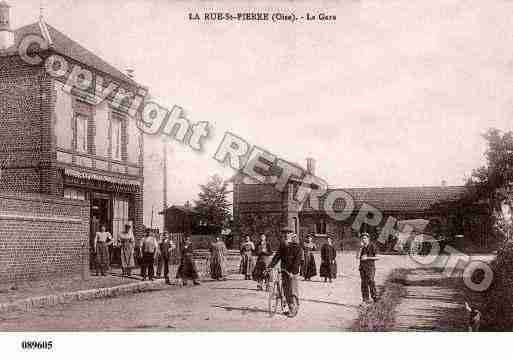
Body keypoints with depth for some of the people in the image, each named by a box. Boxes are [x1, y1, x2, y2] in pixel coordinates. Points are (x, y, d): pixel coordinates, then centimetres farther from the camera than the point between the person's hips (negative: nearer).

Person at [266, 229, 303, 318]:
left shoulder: (296, 246, -8)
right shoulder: (283, 244, 10)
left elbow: (297, 260, -13)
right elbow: (277, 256, 7)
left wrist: (292, 272, -21)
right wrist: (270, 266, -2)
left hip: (293, 271, -6)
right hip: (284, 270, 6)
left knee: (293, 291, -4)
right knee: (286, 291, 9)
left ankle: (294, 310, 5)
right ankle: (291, 309, 20)